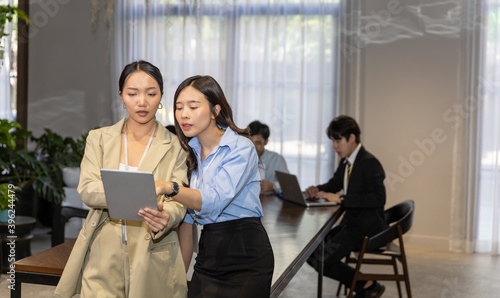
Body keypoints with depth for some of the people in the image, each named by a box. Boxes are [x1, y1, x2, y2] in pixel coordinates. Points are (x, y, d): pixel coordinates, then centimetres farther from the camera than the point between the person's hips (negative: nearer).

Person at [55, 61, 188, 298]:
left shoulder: (175, 147, 1)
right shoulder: (99, 139, 6)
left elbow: (178, 203, -7)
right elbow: (86, 190, -7)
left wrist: (165, 218, -32)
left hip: (153, 261, 0)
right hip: (103, 259, 1)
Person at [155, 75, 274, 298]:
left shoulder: (242, 148, -12)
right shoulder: (190, 151, 8)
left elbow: (214, 200, -28)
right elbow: (187, 213, 12)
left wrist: (168, 188, -43)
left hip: (245, 256, -6)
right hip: (207, 252, 6)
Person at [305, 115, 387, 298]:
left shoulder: (369, 163, -17)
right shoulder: (346, 162, 10)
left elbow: (378, 198, -28)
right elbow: (334, 184, 26)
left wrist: (341, 199, -29)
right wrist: (317, 190, 3)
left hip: (367, 228, -10)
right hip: (350, 224, 10)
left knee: (320, 260, -16)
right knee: (311, 253, 5)